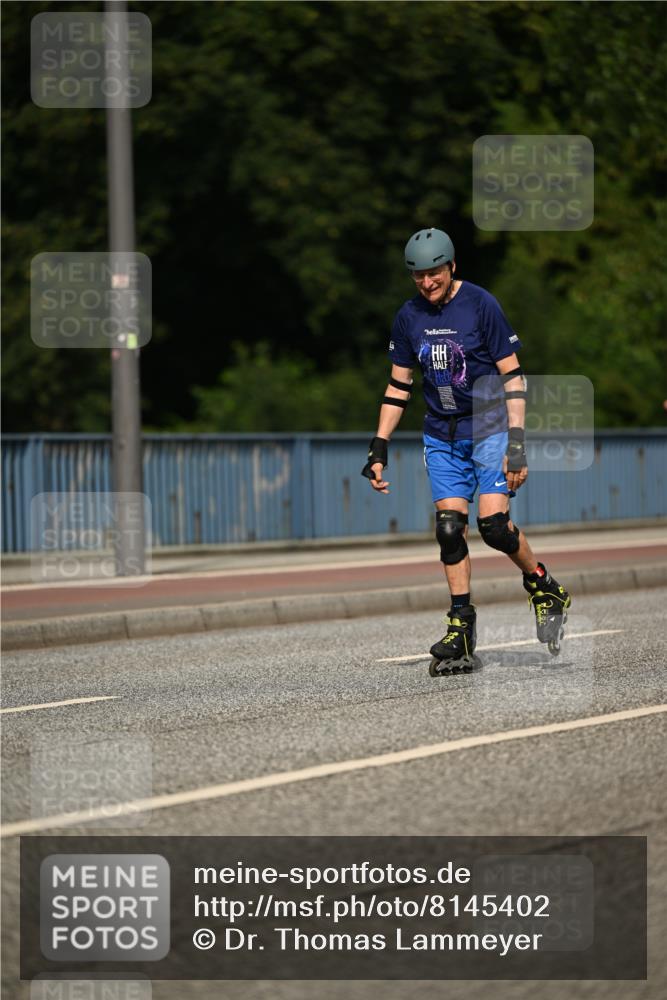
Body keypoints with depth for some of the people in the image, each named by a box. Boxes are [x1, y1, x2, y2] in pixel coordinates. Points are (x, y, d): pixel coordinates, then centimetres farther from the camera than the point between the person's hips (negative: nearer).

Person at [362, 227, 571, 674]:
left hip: (490, 430, -4)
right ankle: (461, 630, 0)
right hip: (442, 437, 4)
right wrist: (379, 449, 7)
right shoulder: (409, 317, 4)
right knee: (449, 528, -5)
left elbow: (513, 376, -9)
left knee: (494, 523, -16)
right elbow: (399, 387, 13)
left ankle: (546, 588, 9)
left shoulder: (481, 305, -10)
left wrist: (517, 443, -16)